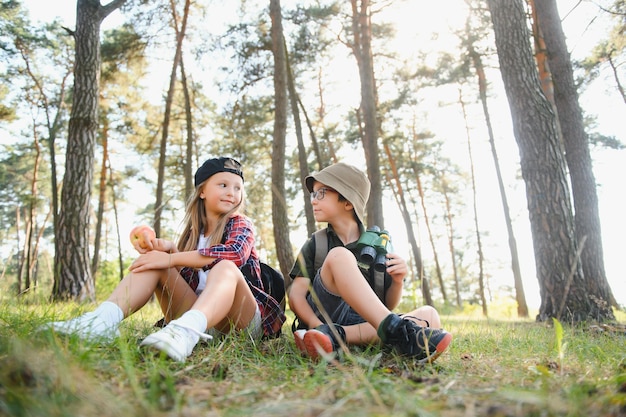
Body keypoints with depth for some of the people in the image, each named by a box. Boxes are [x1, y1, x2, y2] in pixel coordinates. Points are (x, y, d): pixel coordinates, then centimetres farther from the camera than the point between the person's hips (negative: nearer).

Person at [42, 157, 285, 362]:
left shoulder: (240, 224, 2)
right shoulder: (193, 232, 15)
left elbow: (235, 252, -23)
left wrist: (171, 258, -24)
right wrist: (169, 250, -15)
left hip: (241, 322, -4)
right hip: (197, 312, 4)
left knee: (226, 268, -34)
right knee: (152, 259, -8)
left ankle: (185, 331, -62)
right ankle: (103, 320, -32)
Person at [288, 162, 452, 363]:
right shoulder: (314, 245, 10)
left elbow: (388, 307, 12)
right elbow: (296, 296, -1)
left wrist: (397, 282, -9)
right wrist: (316, 325, -21)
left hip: (366, 325, 2)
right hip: (322, 317, -2)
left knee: (429, 315, -20)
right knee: (338, 255, -23)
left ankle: (336, 337, -35)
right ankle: (397, 332, -38)